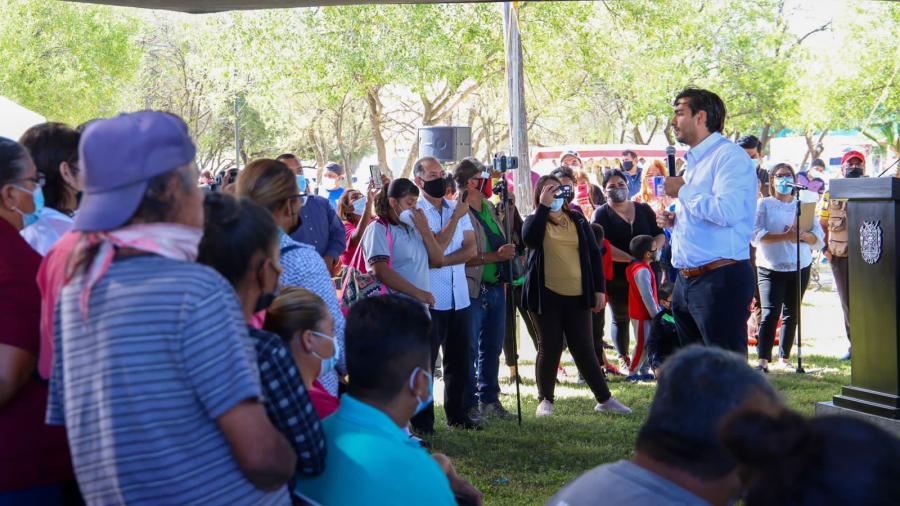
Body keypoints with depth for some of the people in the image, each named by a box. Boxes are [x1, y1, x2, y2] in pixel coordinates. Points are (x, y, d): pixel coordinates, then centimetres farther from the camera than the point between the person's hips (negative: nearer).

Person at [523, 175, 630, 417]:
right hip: (546, 296, -2)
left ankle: (604, 399, 8)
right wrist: (543, 206, -15)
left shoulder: (577, 220, 12)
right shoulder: (535, 220, 5)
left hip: (577, 296, 2)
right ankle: (545, 400, 14)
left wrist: (599, 288, 4)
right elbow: (529, 238, -19)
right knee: (549, 349, 2)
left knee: (584, 349, 2)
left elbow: (594, 253, 12)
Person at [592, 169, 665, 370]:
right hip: (617, 278, -2)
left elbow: (660, 235, 10)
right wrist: (632, 259, -22)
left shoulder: (643, 209, 10)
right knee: (621, 319, 9)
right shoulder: (601, 215, -2)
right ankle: (623, 358, 22)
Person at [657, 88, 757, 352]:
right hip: (686, 281, 10)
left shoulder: (729, 155, -11)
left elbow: (726, 211, -27)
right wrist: (675, 221, 11)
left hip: (721, 280, -10)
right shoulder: (694, 161, 20)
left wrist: (682, 191, -13)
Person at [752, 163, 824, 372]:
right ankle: (763, 360, -16)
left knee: (791, 314, 5)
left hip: (800, 267, 4)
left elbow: (819, 238, 9)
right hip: (771, 268, -4)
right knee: (770, 312, -14)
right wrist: (784, 236, -21)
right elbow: (756, 235, -10)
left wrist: (802, 235, -13)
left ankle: (784, 358, 13)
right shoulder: (764, 204, 4)